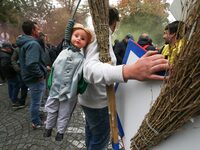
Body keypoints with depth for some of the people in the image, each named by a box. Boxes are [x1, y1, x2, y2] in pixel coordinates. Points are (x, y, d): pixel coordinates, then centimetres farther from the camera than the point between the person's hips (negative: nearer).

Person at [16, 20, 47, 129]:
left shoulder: (24, 43, 9)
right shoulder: (33, 44, -23)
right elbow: (31, 64, -37)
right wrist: (40, 74, -21)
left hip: (30, 77, 10)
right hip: (36, 79, -10)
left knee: (35, 101, 25)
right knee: (36, 102, 7)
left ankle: (36, 118, 44)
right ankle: (36, 123, 25)